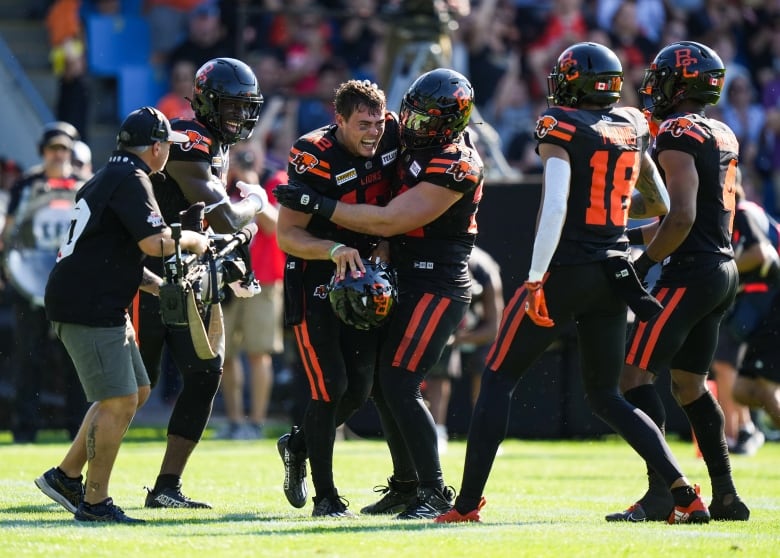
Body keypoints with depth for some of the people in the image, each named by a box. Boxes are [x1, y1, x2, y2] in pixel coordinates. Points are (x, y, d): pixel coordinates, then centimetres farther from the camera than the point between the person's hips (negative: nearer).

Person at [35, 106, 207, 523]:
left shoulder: (111, 176, 20)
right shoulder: (130, 179, -13)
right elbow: (154, 242, -24)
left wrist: (161, 285, 21)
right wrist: (192, 240, -4)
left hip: (102, 306, 11)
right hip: (87, 307, -11)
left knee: (135, 392, 16)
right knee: (119, 402, -9)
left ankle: (66, 477, 19)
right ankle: (94, 502, -5)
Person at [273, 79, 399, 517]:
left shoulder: (392, 137, -5)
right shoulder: (314, 158, -22)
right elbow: (287, 234, -21)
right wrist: (333, 250, -35)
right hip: (315, 281, -6)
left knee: (360, 390, 7)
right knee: (331, 388, -11)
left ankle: (299, 445, 33)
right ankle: (325, 496, 0)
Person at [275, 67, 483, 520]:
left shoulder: (454, 168, -21)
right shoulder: (416, 145, 7)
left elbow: (389, 222, -21)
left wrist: (317, 204, -19)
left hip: (436, 286, -9)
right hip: (408, 282, 9)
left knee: (400, 386, -14)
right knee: (383, 385, 11)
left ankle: (436, 493, -9)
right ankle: (406, 486, 22)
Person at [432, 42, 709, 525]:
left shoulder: (563, 128, -8)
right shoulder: (634, 128, 10)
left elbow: (555, 206, -20)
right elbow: (659, 206, 20)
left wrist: (535, 277, -21)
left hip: (565, 269, -6)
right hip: (614, 275, 6)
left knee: (498, 380, 4)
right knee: (606, 395, 16)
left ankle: (468, 503, 0)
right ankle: (684, 493, 3)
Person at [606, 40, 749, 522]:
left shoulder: (679, 136, -14)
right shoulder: (723, 137, 15)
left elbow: (682, 217, -22)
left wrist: (647, 261, -11)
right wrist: (636, 235, 25)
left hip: (691, 273, -10)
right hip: (724, 270, 10)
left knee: (635, 373, -9)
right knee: (689, 382, 17)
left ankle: (661, 491, -18)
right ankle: (726, 496, 16)